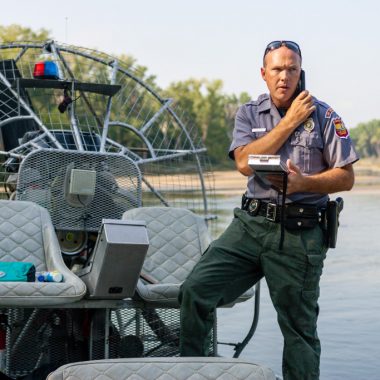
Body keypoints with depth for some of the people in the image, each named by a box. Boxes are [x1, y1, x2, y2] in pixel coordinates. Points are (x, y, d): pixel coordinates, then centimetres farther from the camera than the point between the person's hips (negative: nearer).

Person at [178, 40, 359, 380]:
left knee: (299, 326, 5)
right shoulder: (250, 114, 8)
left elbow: (346, 178, -1)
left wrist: (303, 183, -18)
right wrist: (289, 122, -9)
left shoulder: (324, 117, 1)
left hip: (300, 234, -2)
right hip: (251, 224, 3)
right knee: (195, 290, -9)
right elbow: (245, 162, -9)